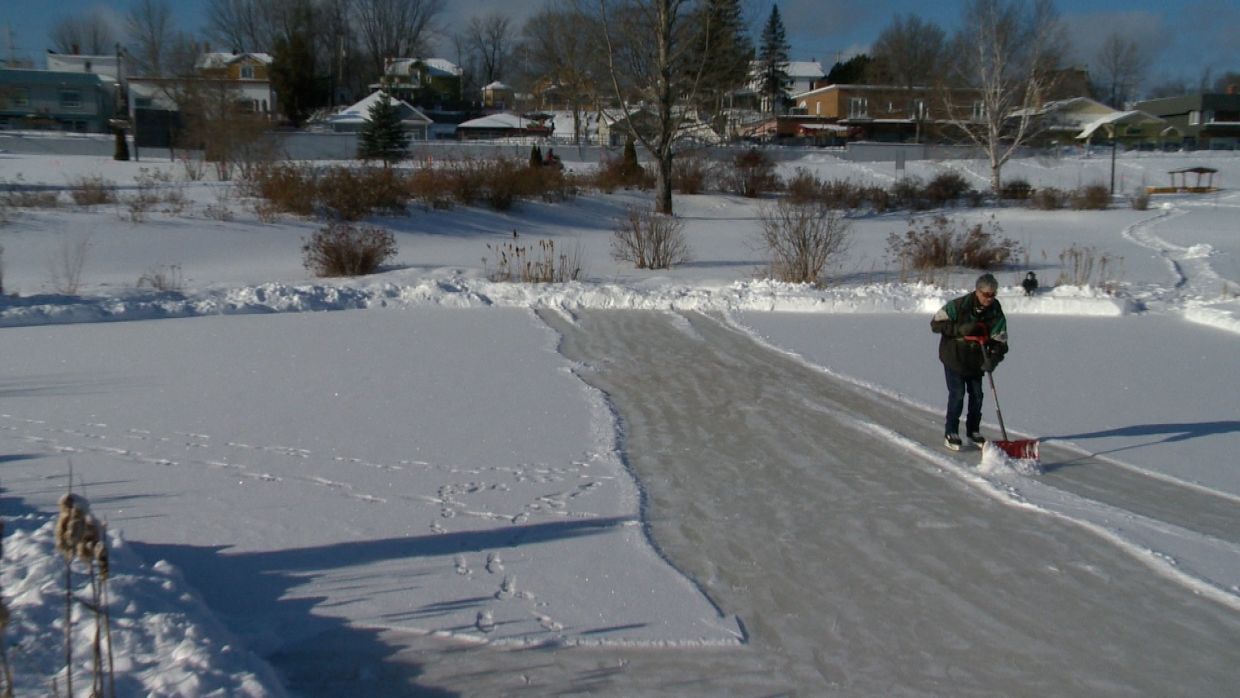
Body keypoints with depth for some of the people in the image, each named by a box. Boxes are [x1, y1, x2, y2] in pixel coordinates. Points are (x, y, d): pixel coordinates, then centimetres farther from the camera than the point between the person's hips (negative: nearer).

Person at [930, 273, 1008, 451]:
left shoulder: (996, 311, -12)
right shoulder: (958, 305, -23)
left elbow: (1000, 340, -10)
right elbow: (935, 324, -18)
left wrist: (993, 359, -28)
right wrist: (960, 329, -30)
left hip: (976, 360, 4)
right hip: (954, 357, -4)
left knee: (977, 395, 9)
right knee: (957, 394, -9)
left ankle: (973, 431, 26)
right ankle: (950, 433, 3)